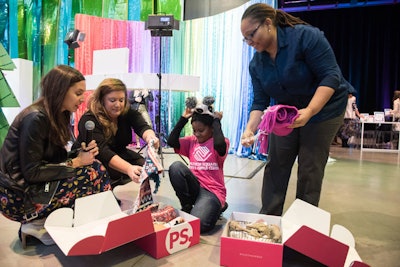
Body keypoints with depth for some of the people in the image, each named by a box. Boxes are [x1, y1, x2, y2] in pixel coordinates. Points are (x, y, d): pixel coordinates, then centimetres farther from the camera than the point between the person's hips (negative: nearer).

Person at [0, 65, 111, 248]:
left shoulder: (59, 115, 6)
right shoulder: (35, 119, -21)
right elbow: (32, 172, -22)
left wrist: (80, 154, -9)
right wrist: (75, 162, -17)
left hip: (37, 185, 9)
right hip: (18, 196, -9)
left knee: (95, 166, -3)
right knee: (93, 173, -18)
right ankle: (38, 224, -5)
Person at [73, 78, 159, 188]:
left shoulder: (128, 112, -9)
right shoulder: (89, 120, -24)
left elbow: (142, 127, -27)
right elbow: (102, 151, -36)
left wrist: (150, 137, -54)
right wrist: (129, 169, -53)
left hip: (119, 156, 5)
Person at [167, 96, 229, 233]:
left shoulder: (221, 143, -4)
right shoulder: (191, 141, 10)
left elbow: (219, 145, -30)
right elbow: (171, 142, -5)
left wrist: (216, 120, -17)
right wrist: (183, 119, -4)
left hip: (212, 191, -4)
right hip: (194, 187, 4)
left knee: (198, 224, -30)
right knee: (176, 166, -25)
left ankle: (215, 207, 8)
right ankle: (187, 206, -5)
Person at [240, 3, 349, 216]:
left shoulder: (305, 36, -22)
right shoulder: (256, 63, -5)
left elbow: (331, 76, -25)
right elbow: (260, 101, -6)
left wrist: (309, 111, -37)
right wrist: (250, 129, -22)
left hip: (323, 109, -5)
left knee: (309, 170, -3)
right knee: (275, 166, 3)